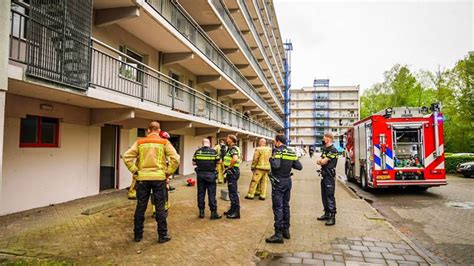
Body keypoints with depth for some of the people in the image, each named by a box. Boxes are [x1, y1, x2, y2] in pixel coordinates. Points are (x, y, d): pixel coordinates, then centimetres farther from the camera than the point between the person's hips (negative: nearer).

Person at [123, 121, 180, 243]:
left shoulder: (140, 142, 4)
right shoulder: (164, 142, -1)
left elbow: (127, 157, -3)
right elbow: (175, 159, -10)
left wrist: (135, 171, 2)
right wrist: (168, 173, -1)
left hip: (142, 178, 2)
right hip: (159, 178, -2)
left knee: (140, 207, 12)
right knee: (160, 208, 6)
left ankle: (137, 235, 22)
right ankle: (162, 235, 13)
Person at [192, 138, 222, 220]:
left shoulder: (198, 151, -1)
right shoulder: (213, 151, -6)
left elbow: (194, 163, 3)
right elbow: (218, 161, 0)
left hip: (200, 174, 2)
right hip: (210, 175, -2)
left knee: (201, 194, 10)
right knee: (211, 194, 3)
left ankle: (201, 212, 15)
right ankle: (213, 213, 5)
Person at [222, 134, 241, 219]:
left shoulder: (234, 148, -16)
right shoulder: (230, 148, 16)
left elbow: (235, 159, -34)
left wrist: (228, 167, -23)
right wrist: (226, 168, 13)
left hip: (232, 172, -11)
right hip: (231, 173, 11)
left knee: (233, 193, -5)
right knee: (231, 192, 17)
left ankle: (236, 213, 2)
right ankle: (232, 210, 28)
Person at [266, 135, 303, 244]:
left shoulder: (277, 151, -14)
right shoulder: (292, 153, 6)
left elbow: (276, 165, -29)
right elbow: (299, 166, 2)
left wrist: (271, 159, -10)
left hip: (278, 182, -7)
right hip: (288, 181, 7)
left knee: (278, 207, -4)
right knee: (286, 206, 16)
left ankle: (278, 234, -4)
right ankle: (286, 230, 25)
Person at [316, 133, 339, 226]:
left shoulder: (333, 150, -14)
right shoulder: (325, 149, 15)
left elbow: (323, 161, -19)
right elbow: (320, 162, 11)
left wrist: (320, 161, 2)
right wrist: (321, 161, -10)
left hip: (330, 176, -9)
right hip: (324, 175, 9)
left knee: (330, 196, -6)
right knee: (324, 196, 15)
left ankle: (332, 217, -1)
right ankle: (326, 214, 26)